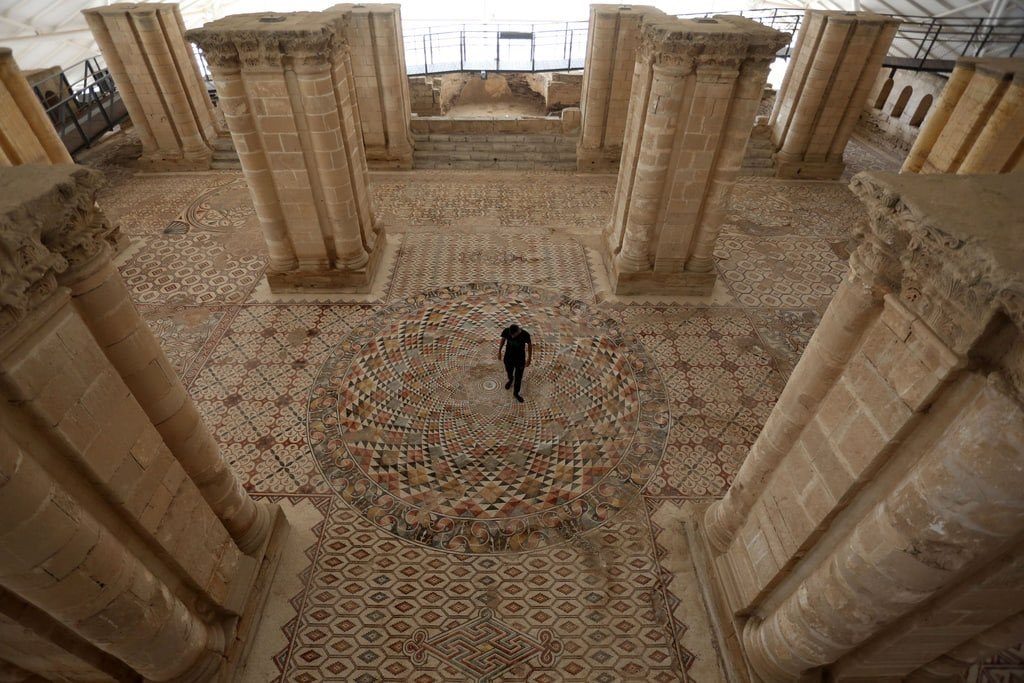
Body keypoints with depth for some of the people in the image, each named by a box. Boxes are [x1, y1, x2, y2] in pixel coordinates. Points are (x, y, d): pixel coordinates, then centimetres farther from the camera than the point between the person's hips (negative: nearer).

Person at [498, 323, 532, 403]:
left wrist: (529, 358, -2)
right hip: (508, 357, 2)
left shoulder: (525, 334, -30)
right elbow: (503, 340, -4)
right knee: (509, 371, 28)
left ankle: (516, 393, 41)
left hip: (520, 359, -2)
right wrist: (499, 351, 7)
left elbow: (530, 345, -12)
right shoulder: (506, 331, -26)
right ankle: (510, 379, 64)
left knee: (518, 377, 14)